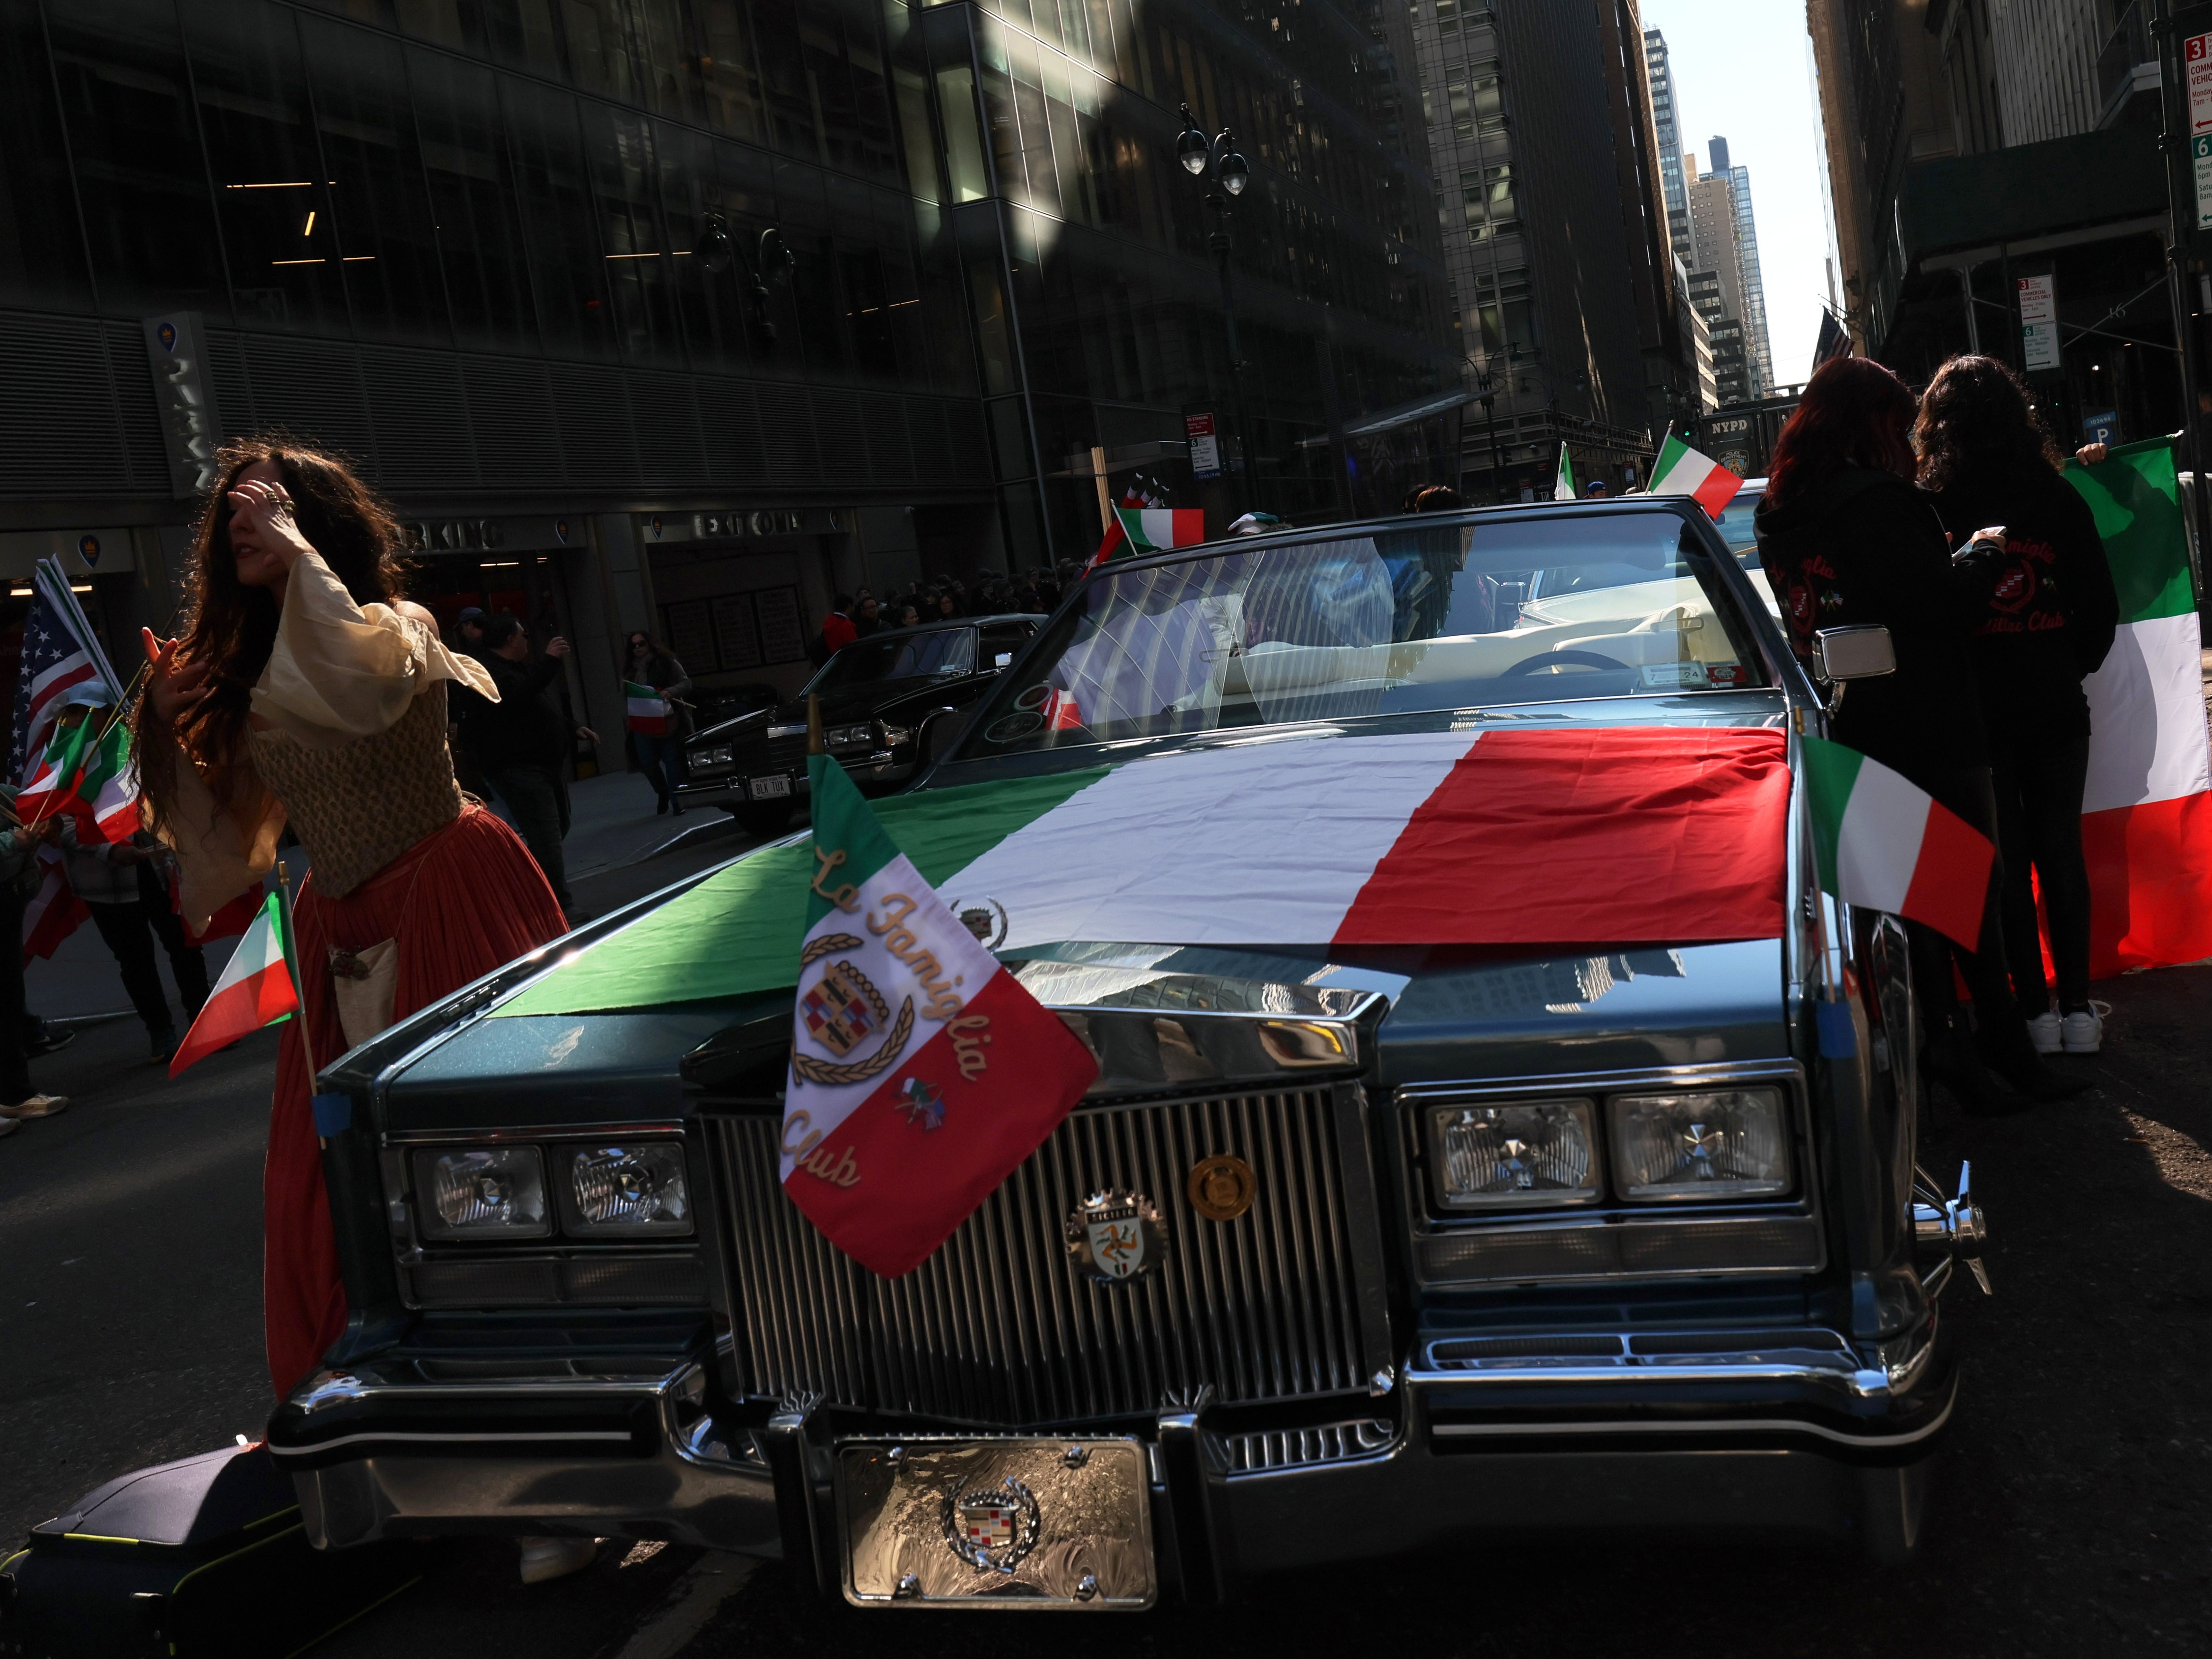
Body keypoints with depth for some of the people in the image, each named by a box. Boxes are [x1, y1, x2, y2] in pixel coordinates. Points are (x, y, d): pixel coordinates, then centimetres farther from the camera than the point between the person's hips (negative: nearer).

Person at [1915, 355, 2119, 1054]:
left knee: (2008, 857, 6)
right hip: (2054, 707, 2)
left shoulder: (1929, 509, -9)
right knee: (2061, 849, 11)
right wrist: (2071, 669, 15)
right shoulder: (2058, 498, -2)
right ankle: (2077, 1010, 14)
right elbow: (2101, 606, 0)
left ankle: (2037, 1013, 10)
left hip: (1976, 710, -2)